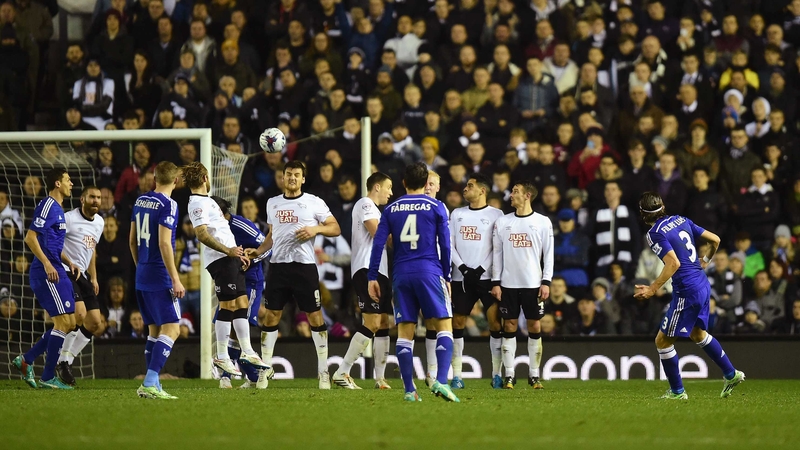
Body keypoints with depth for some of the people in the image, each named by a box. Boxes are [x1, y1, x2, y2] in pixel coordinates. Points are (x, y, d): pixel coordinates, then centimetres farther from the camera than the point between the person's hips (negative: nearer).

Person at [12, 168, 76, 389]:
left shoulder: (57, 209, 19)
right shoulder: (48, 206, -11)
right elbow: (30, 238, -18)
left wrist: (68, 264, 19)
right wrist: (47, 264, -24)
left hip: (55, 271, 10)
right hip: (48, 272, -10)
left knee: (68, 323, 11)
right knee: (63, 322, -9)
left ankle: (26, 361, 13)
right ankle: (48, 377, -5)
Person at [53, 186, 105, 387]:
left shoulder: (99, 222, 14)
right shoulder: (69, 218, -11)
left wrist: (93, 278, 21)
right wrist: (70, 263, -20)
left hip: (83, 275, 9)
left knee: (94, 323, 3)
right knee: (79, 315, -23)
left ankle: (66, 361, 12)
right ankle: (63, 361, -9)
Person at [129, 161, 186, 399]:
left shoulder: (140, 201, 11)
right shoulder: (168, 205, -13)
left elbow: (132, 240, 18)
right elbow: (164, 243, -19)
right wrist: (175, 280, -17)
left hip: (142, 276, 8)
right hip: (160, 278, -8)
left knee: (155, 330, 14)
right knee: (171, 329, -8)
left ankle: (151, 385, 12)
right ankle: (150, 383, -19)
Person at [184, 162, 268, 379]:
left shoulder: (205, 200, 20)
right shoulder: (198, 203, -12)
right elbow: (202, 234, -23)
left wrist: (238, 254, 28)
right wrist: (227, 250, -32)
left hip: (229, 257, 10)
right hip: (220, 260, -10)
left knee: (241, 303, 10)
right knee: (228, 305, -9)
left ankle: (247, 352, 14)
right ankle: (221, 357, -4)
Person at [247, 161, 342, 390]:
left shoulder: (314, 203, 1)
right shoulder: (272, 203, 14)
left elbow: (336, 229, 1)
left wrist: (316, 228, -16)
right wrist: (258, 251, 9)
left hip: (304, 266, -3)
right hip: (278, 265, 3)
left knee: (315, 316, -2)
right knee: (271, 316, 1)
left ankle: (323, 371, 5)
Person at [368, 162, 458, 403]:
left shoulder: (391, 209, 9)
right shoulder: (436, 207, 3)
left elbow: (378, 243, 3)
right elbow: (445, 244, 2)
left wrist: (372, 277, 6)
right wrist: (447, 277, 10)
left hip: (401, 276, 3)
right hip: (430, 272, -3)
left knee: (404, 332, 6)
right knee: (444, 326, -1)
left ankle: (409, 390, 2)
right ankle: (441, 381, -18)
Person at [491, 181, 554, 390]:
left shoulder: (543, 222, 2)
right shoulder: (502, 222, 6)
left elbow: (549, 254, 2)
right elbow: (497, 254, 7)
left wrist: (546, 282, -5)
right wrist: (496, 282, 1)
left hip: (533, 284, -1)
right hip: (508, 284, 1)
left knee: (535, 327, 1)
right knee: (509, 327, 1)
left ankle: (534, 374, 8)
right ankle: (509, 375, 4)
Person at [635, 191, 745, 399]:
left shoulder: (655, 234, -14)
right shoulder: (681, 220, 9)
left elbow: (674, 263, -25)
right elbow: (715, 240, 12)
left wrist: (653, 289, -22)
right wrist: (705, 261, 31)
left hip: (687, 292, -9)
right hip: (703, 285, 9)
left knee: (662, 341, 5)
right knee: (697, 334, 30)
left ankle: (677, 391, 12)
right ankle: (731, 374, 35)